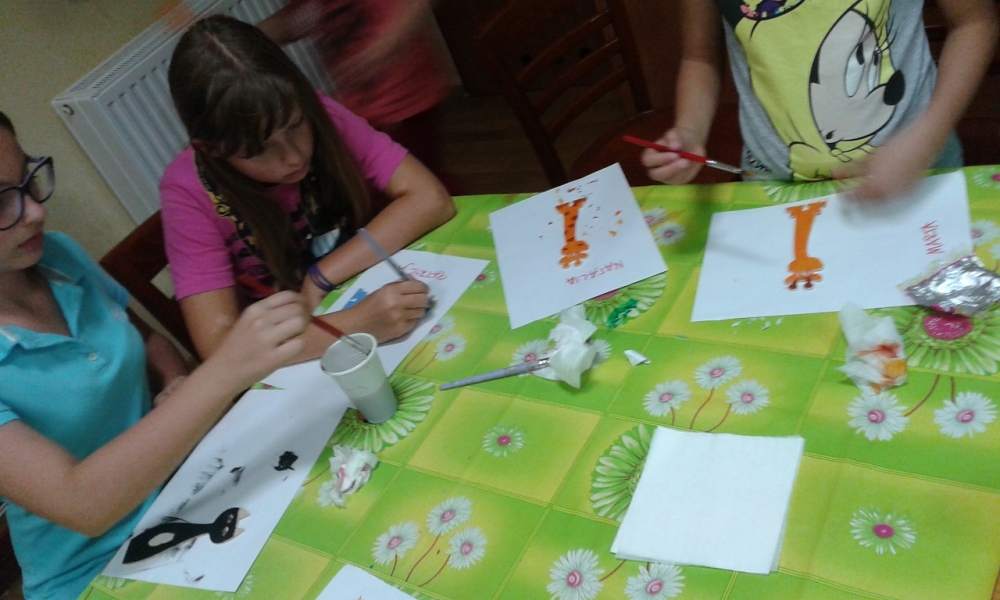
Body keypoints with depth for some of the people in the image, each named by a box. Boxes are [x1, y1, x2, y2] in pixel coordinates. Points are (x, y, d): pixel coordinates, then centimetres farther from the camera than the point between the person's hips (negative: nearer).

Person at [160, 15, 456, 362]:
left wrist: (322, 277, -23)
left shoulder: (319, 117, -14)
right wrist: (357, 324, -37)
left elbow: (429, 199, -19)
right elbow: (219, 346, -25)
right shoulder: (190, 193, -19)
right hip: (298, 365, -2)